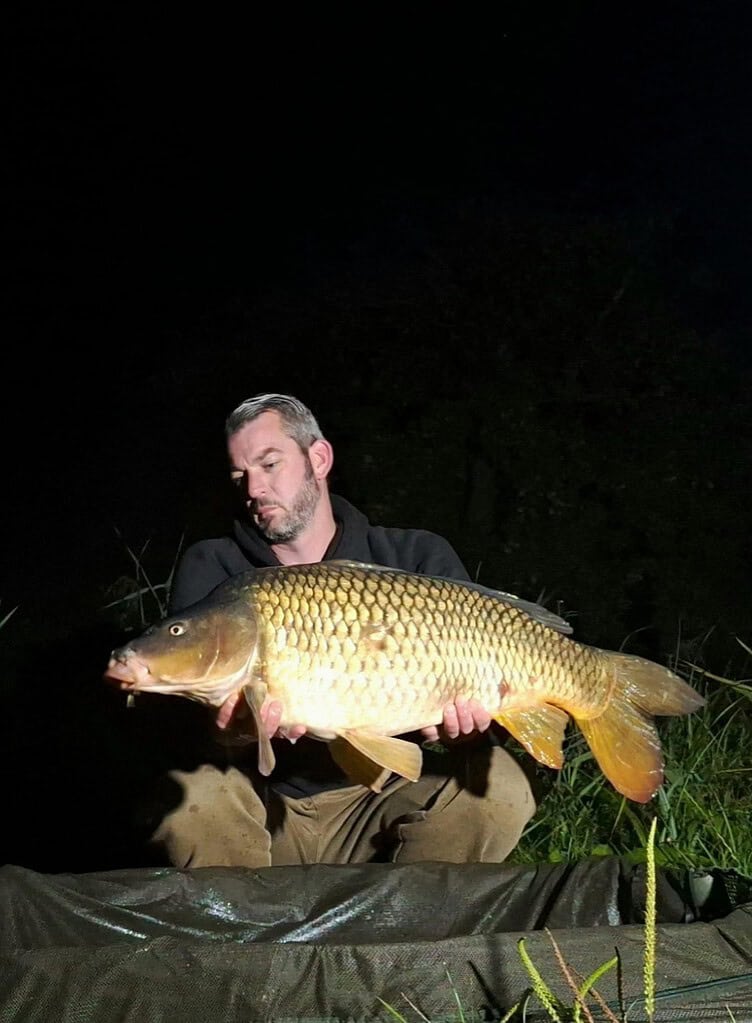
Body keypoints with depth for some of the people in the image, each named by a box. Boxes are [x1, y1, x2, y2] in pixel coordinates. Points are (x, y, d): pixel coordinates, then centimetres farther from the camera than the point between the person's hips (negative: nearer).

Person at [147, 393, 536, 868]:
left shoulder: (420, 561, 1)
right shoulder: (210, 570, 1)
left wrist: (458, 721, -29)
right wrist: (232, 728, -33)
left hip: (380, 803, 0)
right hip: (264, 806, 0)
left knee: (496, 786, -26)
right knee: (189, 794, -31)